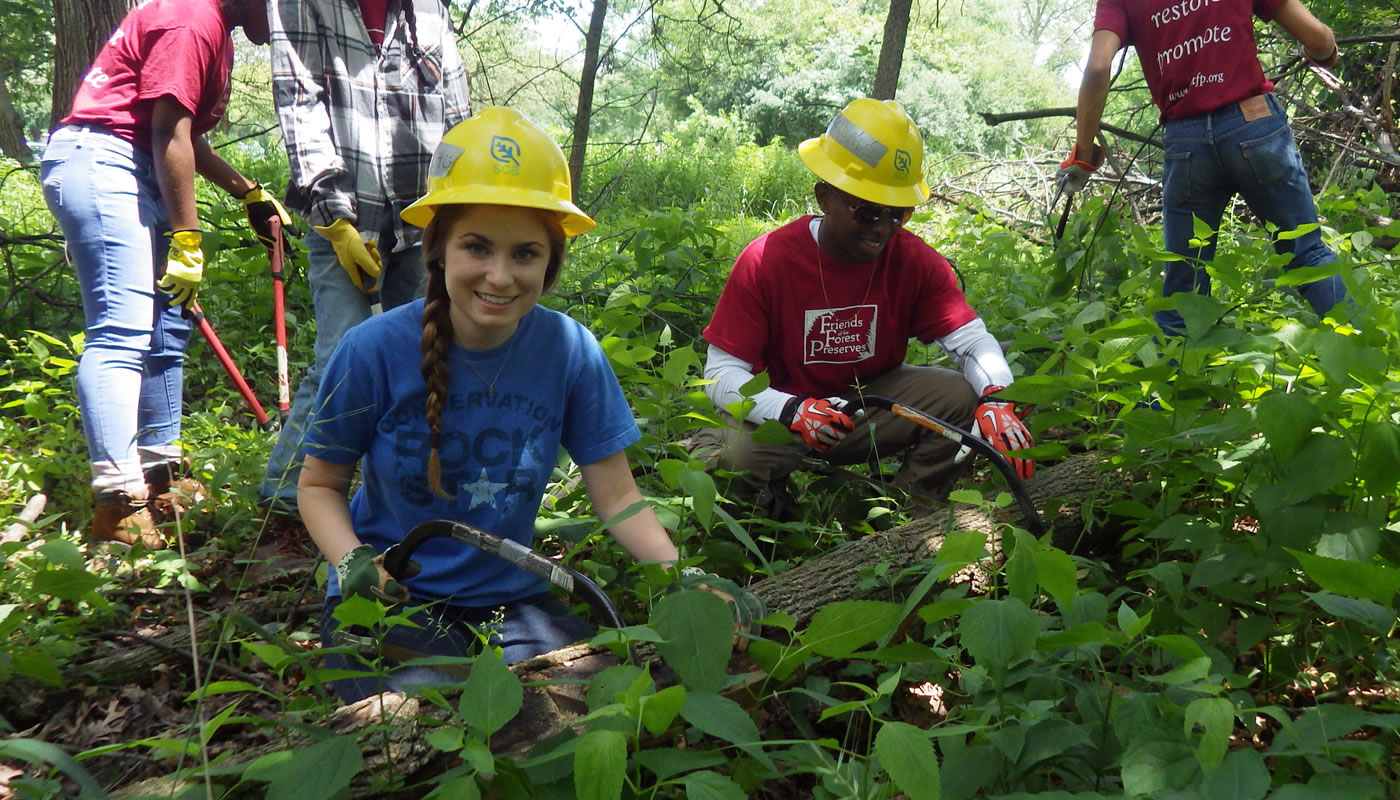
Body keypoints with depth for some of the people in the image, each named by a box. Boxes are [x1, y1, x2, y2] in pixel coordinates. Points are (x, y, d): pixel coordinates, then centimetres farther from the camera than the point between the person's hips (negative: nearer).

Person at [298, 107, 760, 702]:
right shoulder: (373, 351, -15)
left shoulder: (571, 351, -11)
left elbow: (617, 497, -4)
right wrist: (353, 560, -20)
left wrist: (683, 576, -20)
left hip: (511, 597, 2)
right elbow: (320, 484, -1)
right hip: (391, 600, -2)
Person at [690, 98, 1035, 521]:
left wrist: (996, 399, -36)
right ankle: (776, 529, 4)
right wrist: (791, 410, -40)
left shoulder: (915, 260, -11)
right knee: (735, 457, -34)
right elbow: (721, 374, -21)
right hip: (787, 411, -3)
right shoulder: (766, 261, -20)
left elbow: (972, 339, -12)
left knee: (960, 395, -22)